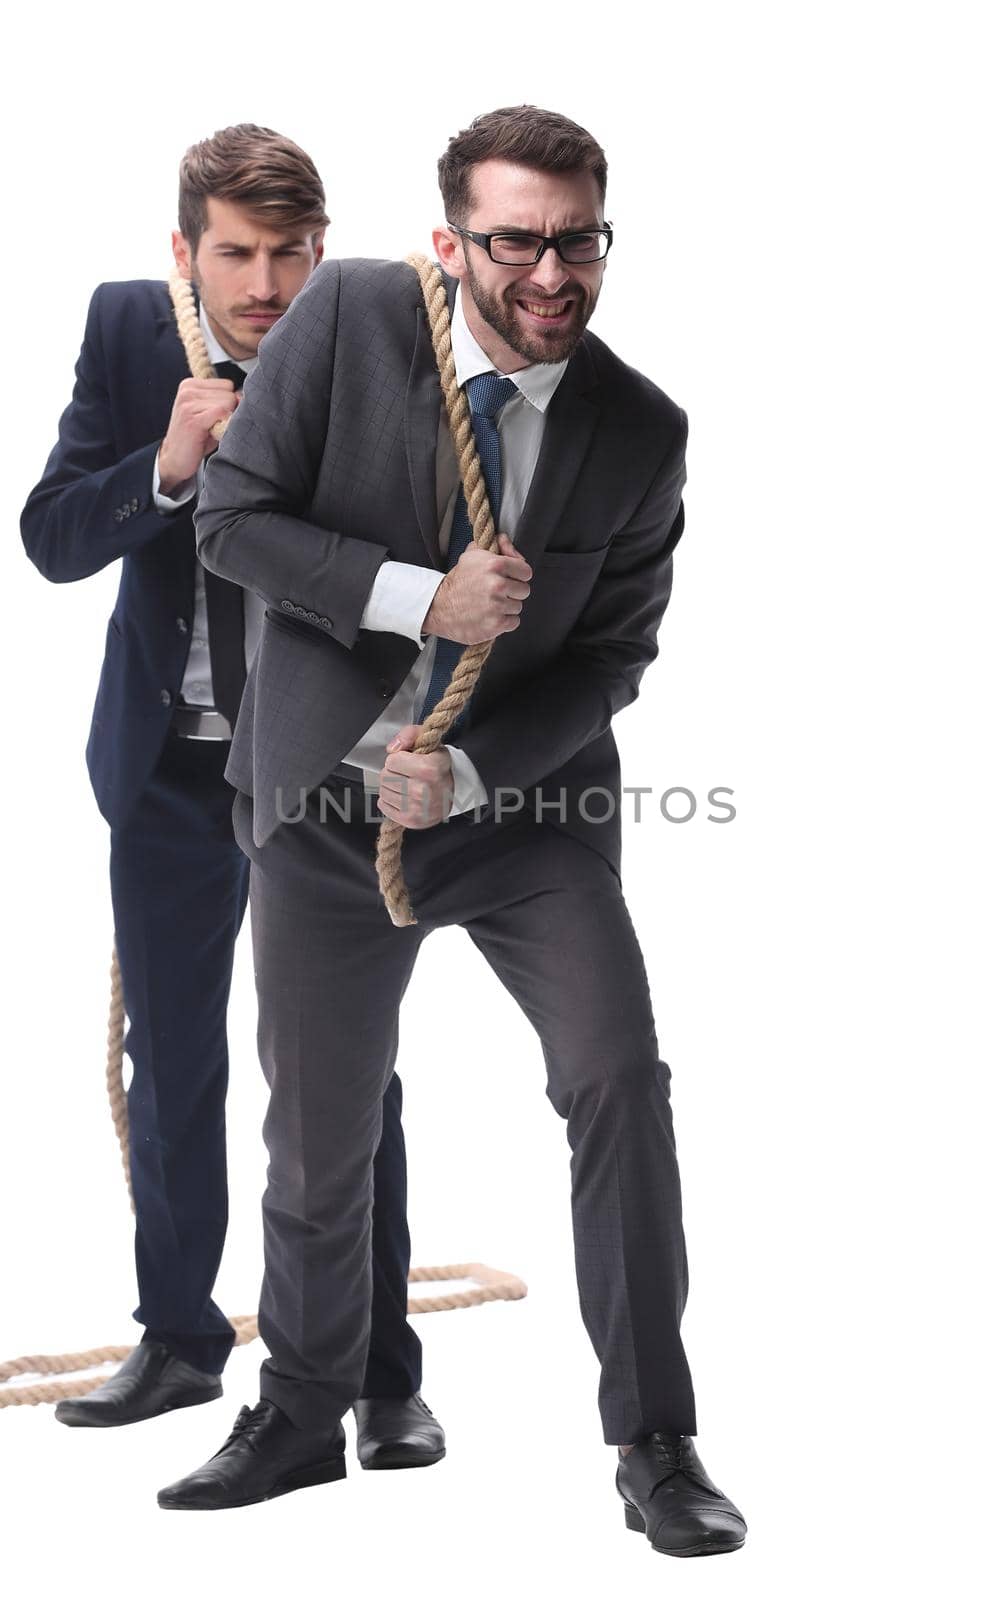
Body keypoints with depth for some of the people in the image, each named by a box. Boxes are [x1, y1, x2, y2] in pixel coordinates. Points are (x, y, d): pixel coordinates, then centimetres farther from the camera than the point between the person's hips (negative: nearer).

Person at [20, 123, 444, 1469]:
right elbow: (49, 540, -9)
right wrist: (166, 465, -25)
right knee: (171, 1069, 15)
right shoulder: (127, 330, -5)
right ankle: (182, 1341, 32)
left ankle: (383, 1371, 16)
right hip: (172, 765, 3)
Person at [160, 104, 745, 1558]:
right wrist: (418, 598, -24)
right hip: (327, 797, 0)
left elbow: (611, 657, -4)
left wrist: (469, 774, -18)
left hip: (527, 802, 0)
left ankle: (657, 1442, 3)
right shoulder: (345, 318, -12)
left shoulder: (640, 431, -9)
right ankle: (301, 1418, 34)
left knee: (619, 1081, -14)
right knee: (317, 1138, 10)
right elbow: (233, 517, -11)